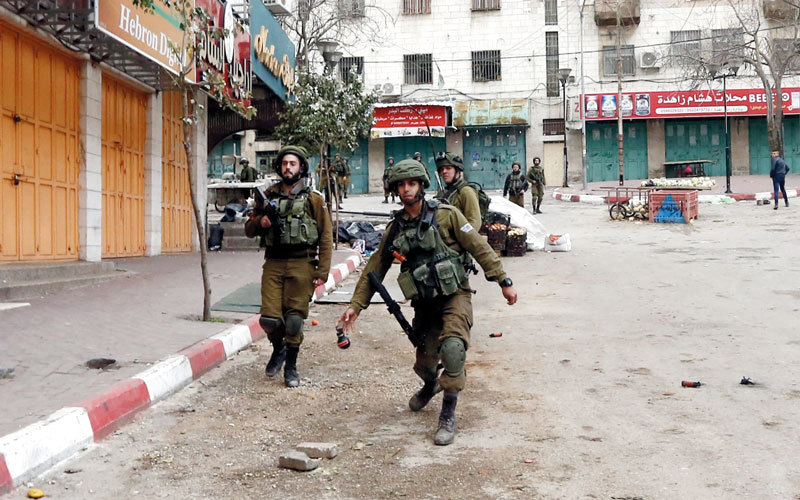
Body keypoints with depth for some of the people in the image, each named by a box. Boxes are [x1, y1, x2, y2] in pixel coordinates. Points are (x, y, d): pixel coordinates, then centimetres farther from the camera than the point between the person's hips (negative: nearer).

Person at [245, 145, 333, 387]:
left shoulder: (312, 199, 4)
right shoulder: (269, 195, 13)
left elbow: (326, 237, 2)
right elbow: (249, 230, 19)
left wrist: (322, 272, -5)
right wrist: (260, 222, -4)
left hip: (301, 265, -2)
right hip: (273, 264, 3)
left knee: (294, 318, -1)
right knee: (269, 318, -4)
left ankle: (291, 365, 17)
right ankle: (278, 349, 27)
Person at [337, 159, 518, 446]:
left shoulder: (445, 215, -6)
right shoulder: (394, 230, 6)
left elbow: (479, 248, -4)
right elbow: (375, 269, 13)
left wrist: (503, 282, -6)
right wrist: (356, 305, 9)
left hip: (455, 296, -4)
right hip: (425, 304, 4)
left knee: (452, 347, -27)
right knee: (424, 362, 9)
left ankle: (448, 416, -13)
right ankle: (430, 386, 48)